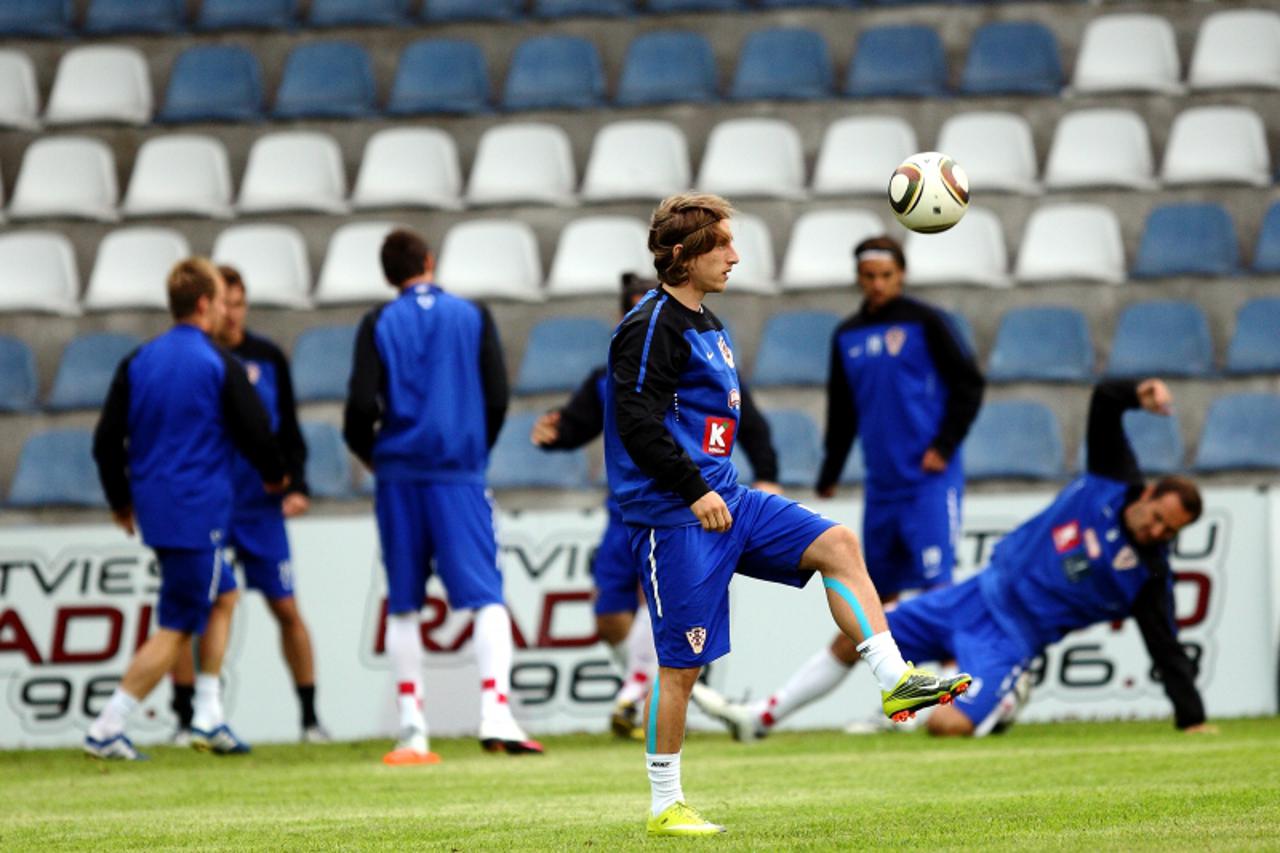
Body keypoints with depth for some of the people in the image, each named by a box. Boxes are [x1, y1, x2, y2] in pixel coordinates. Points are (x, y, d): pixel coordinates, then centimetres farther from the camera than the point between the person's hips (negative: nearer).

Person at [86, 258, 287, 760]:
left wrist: (121, 501, 21)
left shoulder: (138, 362, 6)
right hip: (198, 511, -7)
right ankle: (106, 730, -10)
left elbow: (107, 440, 7)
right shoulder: (220, 365, -10)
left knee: (221, 596, 22)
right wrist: (275, 476, 14)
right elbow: (255, 433, -7)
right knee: (176, 630, -4)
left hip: (152, 507, 7)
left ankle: (209, 717, 16)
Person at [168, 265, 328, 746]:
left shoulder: (267, 359, 6)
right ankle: (185, 720, 7)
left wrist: (296, 486, -2)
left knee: (287, 610, -1)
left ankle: (310, 719, 6)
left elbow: (288, 431, 10)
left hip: (260, 507, 1)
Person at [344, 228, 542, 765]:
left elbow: (362, 405, -5)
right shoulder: (471, 317, 5)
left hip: (398, 475, 1)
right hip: (459, 474, -1)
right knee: (486, 596, -4)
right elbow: (497, 397, 2)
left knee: (402, 605, 10)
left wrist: (367, 452, 14)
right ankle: (495, 714, -21)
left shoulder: (379, 325, 4)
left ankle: (412, 732, 9)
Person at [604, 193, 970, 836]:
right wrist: (694, 491, -24)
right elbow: (637, 422, -22)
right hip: (674, 518, -9)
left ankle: (894, 680, -8)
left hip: (725, 501, 9)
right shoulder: (652, 327, -13)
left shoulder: (706, 326, 17)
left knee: (837, 545, -4)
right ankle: (664, 807, 5)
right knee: (682, 663, -5)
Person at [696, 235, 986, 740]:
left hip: (930, 480, -6)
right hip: (882, 486, 6)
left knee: (935, 589, -16)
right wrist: (829, 474, 20)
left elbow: (968, 384, -3)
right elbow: (842, 413, 22)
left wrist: (944, 446, -10)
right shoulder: (847, 337, 14)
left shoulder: (924, 323, -3)